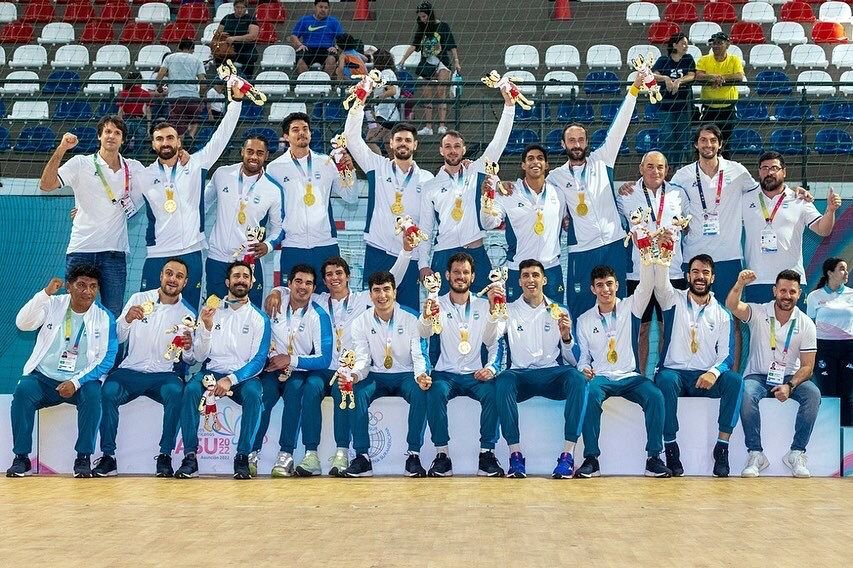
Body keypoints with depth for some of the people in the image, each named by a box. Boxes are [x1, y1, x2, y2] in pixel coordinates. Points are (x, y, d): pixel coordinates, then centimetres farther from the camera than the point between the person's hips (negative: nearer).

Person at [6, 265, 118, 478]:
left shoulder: (104, 317, 0)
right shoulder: (53, 305, 3)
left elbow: (106, 358, -5)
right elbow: (23, 324, -12)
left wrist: (76, 382, -16)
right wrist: (45, 293, -21)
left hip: (81, 381, -1)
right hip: (44, 378, 1)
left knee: (93, 394, -32)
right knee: (23, 390, -28)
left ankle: (83, 458, -22)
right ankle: (21, 457, -19)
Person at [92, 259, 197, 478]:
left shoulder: (188, 314, 9)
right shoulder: (139, 299, 8)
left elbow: (190, 361, 11)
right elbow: (118, 339, 5)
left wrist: (189, 349, -13)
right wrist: (127, 319, -16)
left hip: (165, 375, 0)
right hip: (131, 370, 0)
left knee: (176, 392, -34)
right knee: (108, 391, -30)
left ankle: (165, 456, -24)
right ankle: (108, 457, -23)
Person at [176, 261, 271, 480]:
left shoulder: (259, 318, 5)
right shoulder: (212, 311, 9)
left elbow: (259, 361, -5)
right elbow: (200, 356, 5)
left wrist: (231, 379, -20)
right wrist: (207, 326, -12)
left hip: (243, 376, -1)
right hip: (212, 372, 1)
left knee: (253, 394, -34)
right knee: (191, 389, -30)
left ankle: (242, 458, -25)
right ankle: (190, 457, -27)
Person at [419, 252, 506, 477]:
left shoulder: (484, 306, 12)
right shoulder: (438, 304, 6)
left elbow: (496, 343, 12)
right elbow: (424, 334, -14)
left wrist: (491, 368, -8)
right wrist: (426, 318, -38)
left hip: (476, 375, 1)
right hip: (446, 373, -1)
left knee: (493, 393, -29)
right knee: (436, 392, -32)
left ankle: (487, 453, -19)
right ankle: (442, 454, -24)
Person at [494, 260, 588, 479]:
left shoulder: (559, 311, 14)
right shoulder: (510, 311, 13)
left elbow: (573, 360, 10)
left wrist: (566, 337, -10)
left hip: (552, 375, 1)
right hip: (521, 375, 0)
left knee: (577, 378, -32)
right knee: (503, 380, -34)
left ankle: (568, 454, -33)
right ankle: (515, 454, -33)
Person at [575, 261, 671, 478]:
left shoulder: (629, 308, 8)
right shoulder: (584, 320, 13)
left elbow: (646, 285, -8)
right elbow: (583, 356, 15)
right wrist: (584, 368, -8)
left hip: (630, 377, 0)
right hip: (601, 378, 0)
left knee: (655, 395, -30)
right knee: (590, 394, -35)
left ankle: (654, 458, -24)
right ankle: (591, 459, -31)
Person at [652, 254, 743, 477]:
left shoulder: (722, 314, 11)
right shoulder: (675, 301, 8)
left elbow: (726, 354, 3)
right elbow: (660, 283, -14)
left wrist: (714, 372, -19)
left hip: (706, 377, 2)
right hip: (675, 372, -2)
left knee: (735, 380, -28)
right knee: (665, 380, -36)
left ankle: (722, 446, -24)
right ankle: (670, 448, -27)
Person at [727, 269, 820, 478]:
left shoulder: (806, 324, -1)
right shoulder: (758, 313, -5)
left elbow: (807, 365, -2)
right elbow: (732, 306, -26)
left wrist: (790, 386, -21)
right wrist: (740, 284, -47)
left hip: (790, 378, 2)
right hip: (757, 376, -1)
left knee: (813, 394, -29)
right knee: (747, 395, -35)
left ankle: (796, 453, -17)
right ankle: (755, 454, -22)